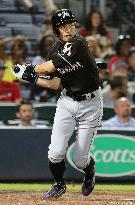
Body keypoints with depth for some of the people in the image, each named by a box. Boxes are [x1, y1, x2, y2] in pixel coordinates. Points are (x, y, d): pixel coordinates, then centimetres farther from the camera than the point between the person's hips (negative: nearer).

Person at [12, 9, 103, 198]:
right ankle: (59, 185, 20)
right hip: (67, 102, 5)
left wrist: (31, 70, -2)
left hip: (90, 104, -5)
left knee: (79, 159, -1)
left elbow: (51, 67, -20)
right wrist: (31, 78, -4)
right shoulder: (55, 52, 3)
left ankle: (90, 172, 36)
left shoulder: (78, 44, -19)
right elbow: (55, 84, 4)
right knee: (56, 153, -9)